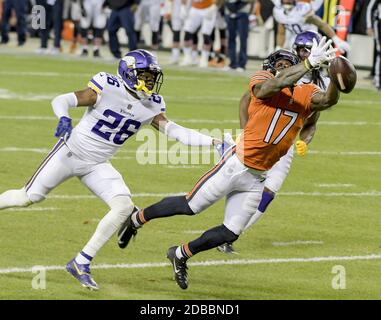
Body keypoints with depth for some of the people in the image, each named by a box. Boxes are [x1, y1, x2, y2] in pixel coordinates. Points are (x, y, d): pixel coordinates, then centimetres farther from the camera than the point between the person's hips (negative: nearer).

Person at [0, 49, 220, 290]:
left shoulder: (151, 106, -3)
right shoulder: (107, 89, -20)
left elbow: (175, 131, -7)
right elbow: (61, 101, -19)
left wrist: (213, 141, -16)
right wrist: (64, 119, -41)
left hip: (97, 166, 5)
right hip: (70, 153, -5)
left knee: (124, 206, -15)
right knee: (31, 197, 0)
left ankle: (81, 264, -8)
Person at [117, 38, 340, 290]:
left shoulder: (306, 94, 4)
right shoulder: (261, 81, -9)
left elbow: (328, 100, -16)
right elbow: (273, 85, -31)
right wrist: (310, 63, -39)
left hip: (257, 178, 5)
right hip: (236, 164, -5)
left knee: (230, 234, 8)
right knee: (190, 206, 4)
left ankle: (180, 255, 31)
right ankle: (136, 219, 27)